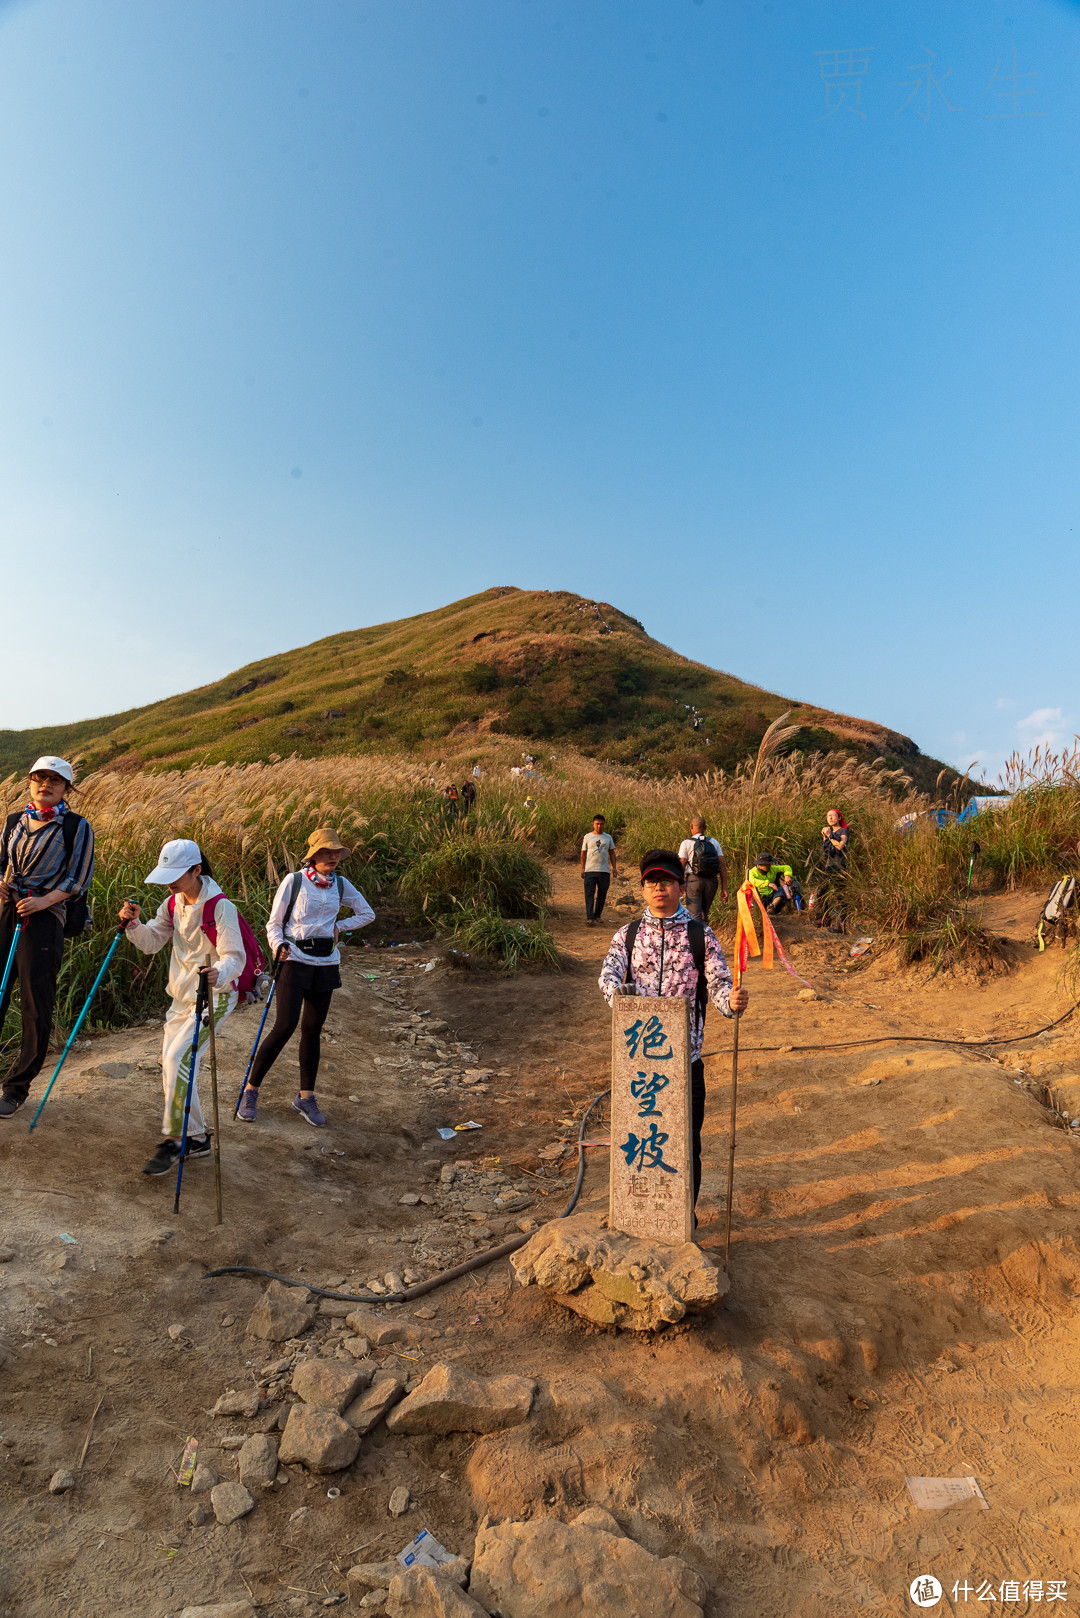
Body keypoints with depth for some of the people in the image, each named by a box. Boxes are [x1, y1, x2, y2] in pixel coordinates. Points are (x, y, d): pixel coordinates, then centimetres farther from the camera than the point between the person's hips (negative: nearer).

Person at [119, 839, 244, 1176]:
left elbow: (234, 956, -23)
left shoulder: (220, 907, -20)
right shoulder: (173, 904, 3)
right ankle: (196, 1138, 24)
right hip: (181, 996, 8)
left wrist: (219, 974, -43)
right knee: (171, 1065, 10)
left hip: (214, 996, -8)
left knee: (178, 1059, -19)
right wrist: (134, 924, -11)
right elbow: (152, 942, 8)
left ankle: (173, 1140, -5)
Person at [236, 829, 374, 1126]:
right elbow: (274, 924, -1)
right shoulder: (294, 881, -5)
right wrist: (278, 945, -21)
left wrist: (338, 926, 4)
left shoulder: (341, 885, 5)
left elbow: (367, 914, 18)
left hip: (326, 963, 4)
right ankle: (250, 1090, 5)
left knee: (313, 1030, 7)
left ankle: (306, 1097, 20)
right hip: (295, 960, -4)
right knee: (286, 1026, -13)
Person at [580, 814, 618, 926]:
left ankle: (597, 915, 23)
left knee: (602, 895, 8)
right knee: (589, 895, -9)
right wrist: (582, 868, 4)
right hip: (590, 870, -2)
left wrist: (614, 867, 8)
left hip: (605, 871, 2)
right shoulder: (587, 837, 6)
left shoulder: (608, 837, 12)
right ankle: (589, 918, -12)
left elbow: (612, 853, 16)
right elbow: (583, 853, 9)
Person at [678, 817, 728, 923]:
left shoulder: (686, 843, 3)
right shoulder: (714, 842, 12)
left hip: (694, 880, -4)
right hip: (712, 881, 4)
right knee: (704, 913, 20)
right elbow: (722, 865, 6)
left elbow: (681, 866, -4)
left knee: (694, 915, -4)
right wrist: (724, 889, 7)